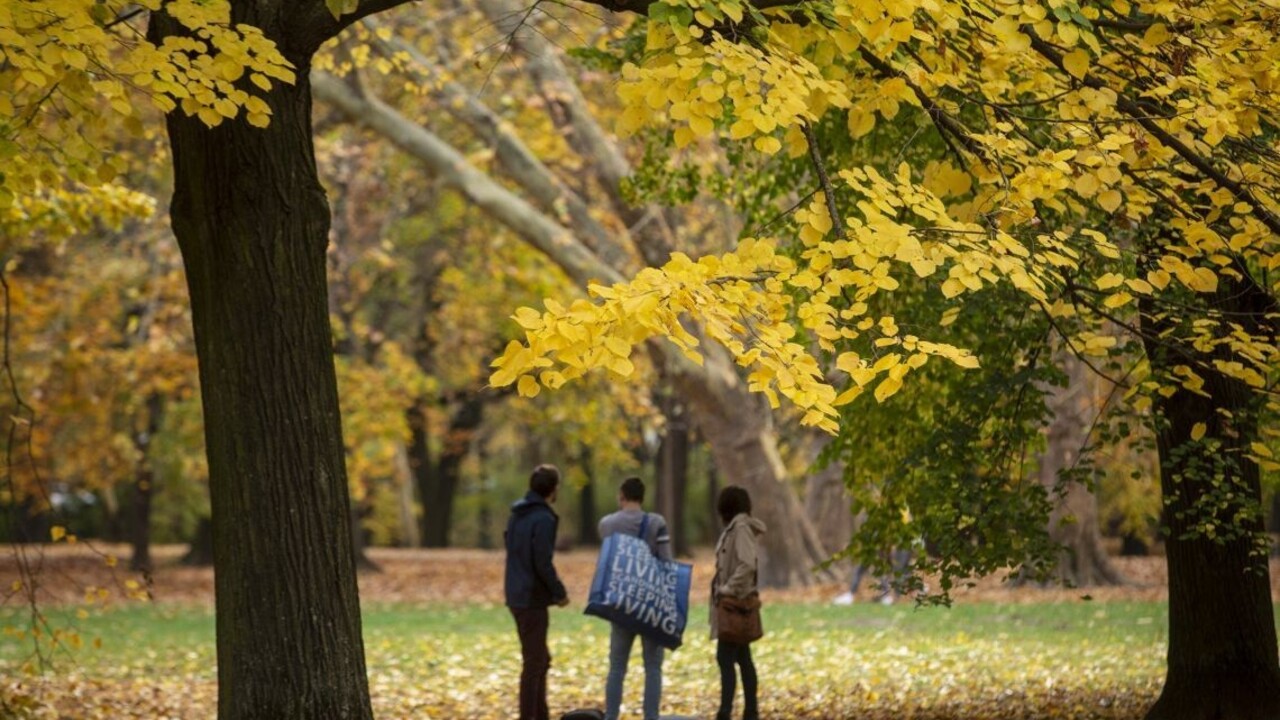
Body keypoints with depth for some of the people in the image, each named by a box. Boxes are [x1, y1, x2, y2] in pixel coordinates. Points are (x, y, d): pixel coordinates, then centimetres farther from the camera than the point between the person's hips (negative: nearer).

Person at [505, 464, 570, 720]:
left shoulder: (517, 515, 10)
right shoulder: (543, 519, -17)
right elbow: (543, 564, -20)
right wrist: (560, 593, -6)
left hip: (516, 594, 9)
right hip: (532, 599, -9)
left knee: (541, 659, 17)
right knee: (534, 663, -3)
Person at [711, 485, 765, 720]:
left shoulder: (740, 528, -14)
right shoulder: (737, 528, 12)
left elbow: (747, 564, -25)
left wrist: (728, 589, -19)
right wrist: (727, 588, 8)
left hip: (735, 602, -10)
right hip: (737, 602, 10)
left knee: (725, 658, -12)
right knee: (743, 658, 12)